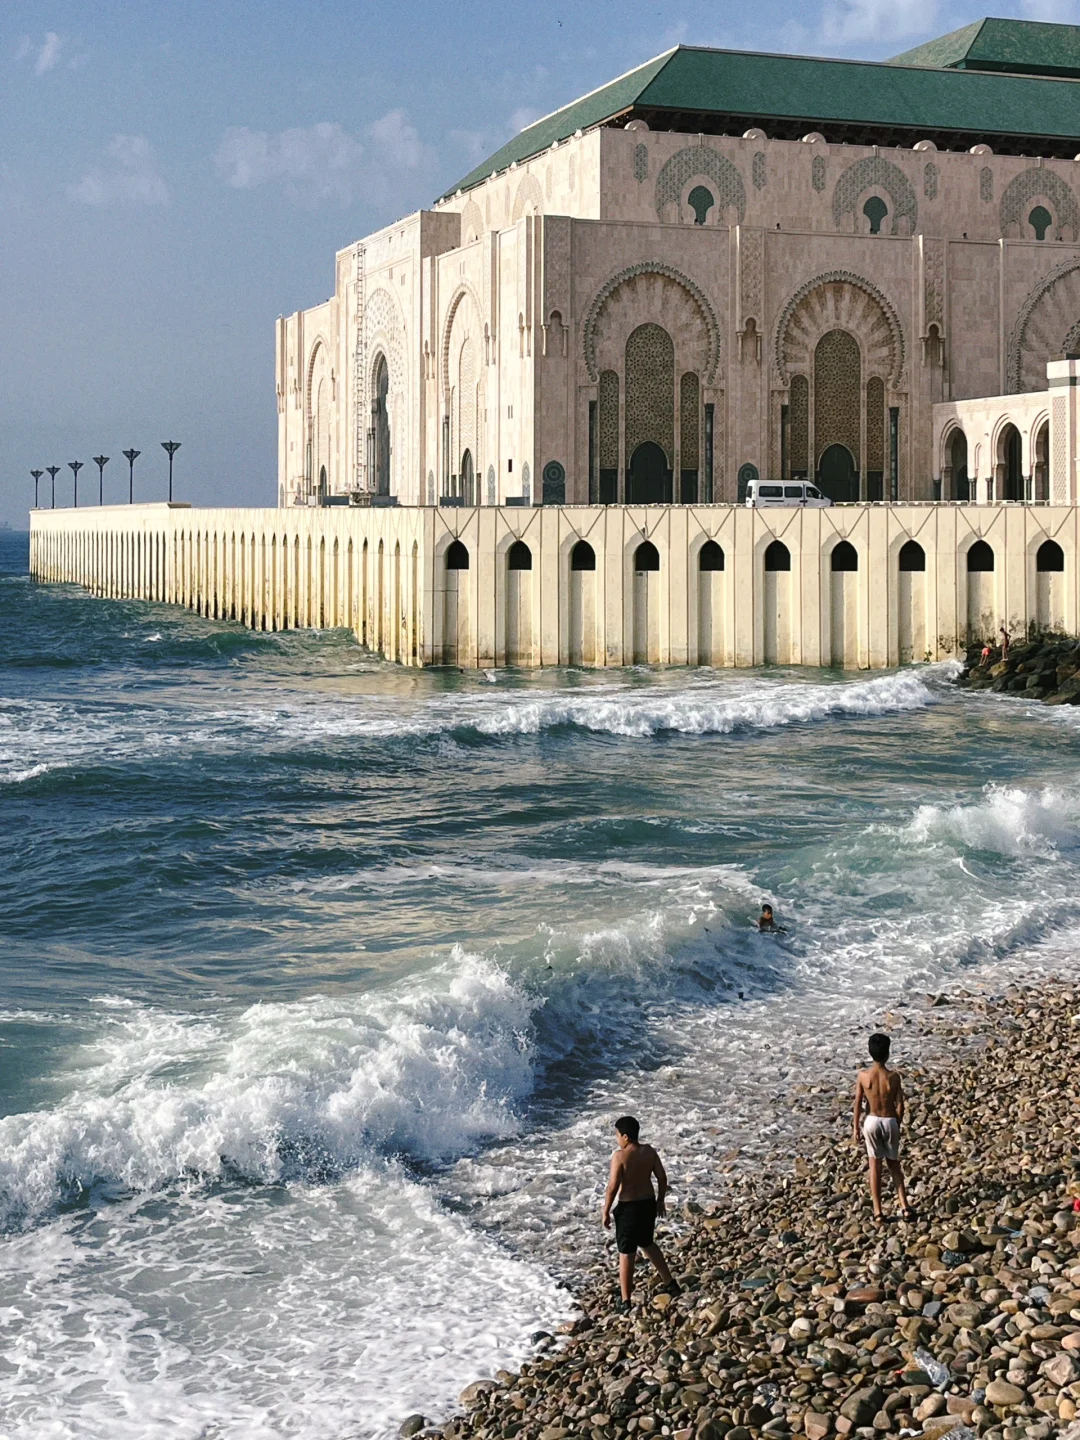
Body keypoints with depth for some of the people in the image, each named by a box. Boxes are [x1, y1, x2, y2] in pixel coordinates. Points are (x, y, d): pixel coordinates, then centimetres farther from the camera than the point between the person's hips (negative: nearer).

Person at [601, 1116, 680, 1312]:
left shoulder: (620, 1156, -19)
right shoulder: (649, 1151, -2)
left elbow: (613, 1187, -19)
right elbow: (662, 1178, 4)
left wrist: (606, 1212, -9)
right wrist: (660, 1200, 18)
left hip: (628, 1207, -6)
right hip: (648, 1204, 6)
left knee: (626, 1254, 3)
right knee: (648, 1244, 28)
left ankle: (625, 1301, 8)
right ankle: (670, 1283, 35)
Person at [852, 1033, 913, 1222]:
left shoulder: (863, 1076, -11)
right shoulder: (893, 1076, -12)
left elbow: (858, 1104, -4)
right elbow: (900, 1105, -6)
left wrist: (855, 1127, 7)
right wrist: (898, 1125, 10)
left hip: (872, 1121, 0)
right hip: (890, 1121, 0)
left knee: (875, 1166, 8)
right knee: (894, 1164, 17)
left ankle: (878, 1212, 9)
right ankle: (904, 1206, 13)